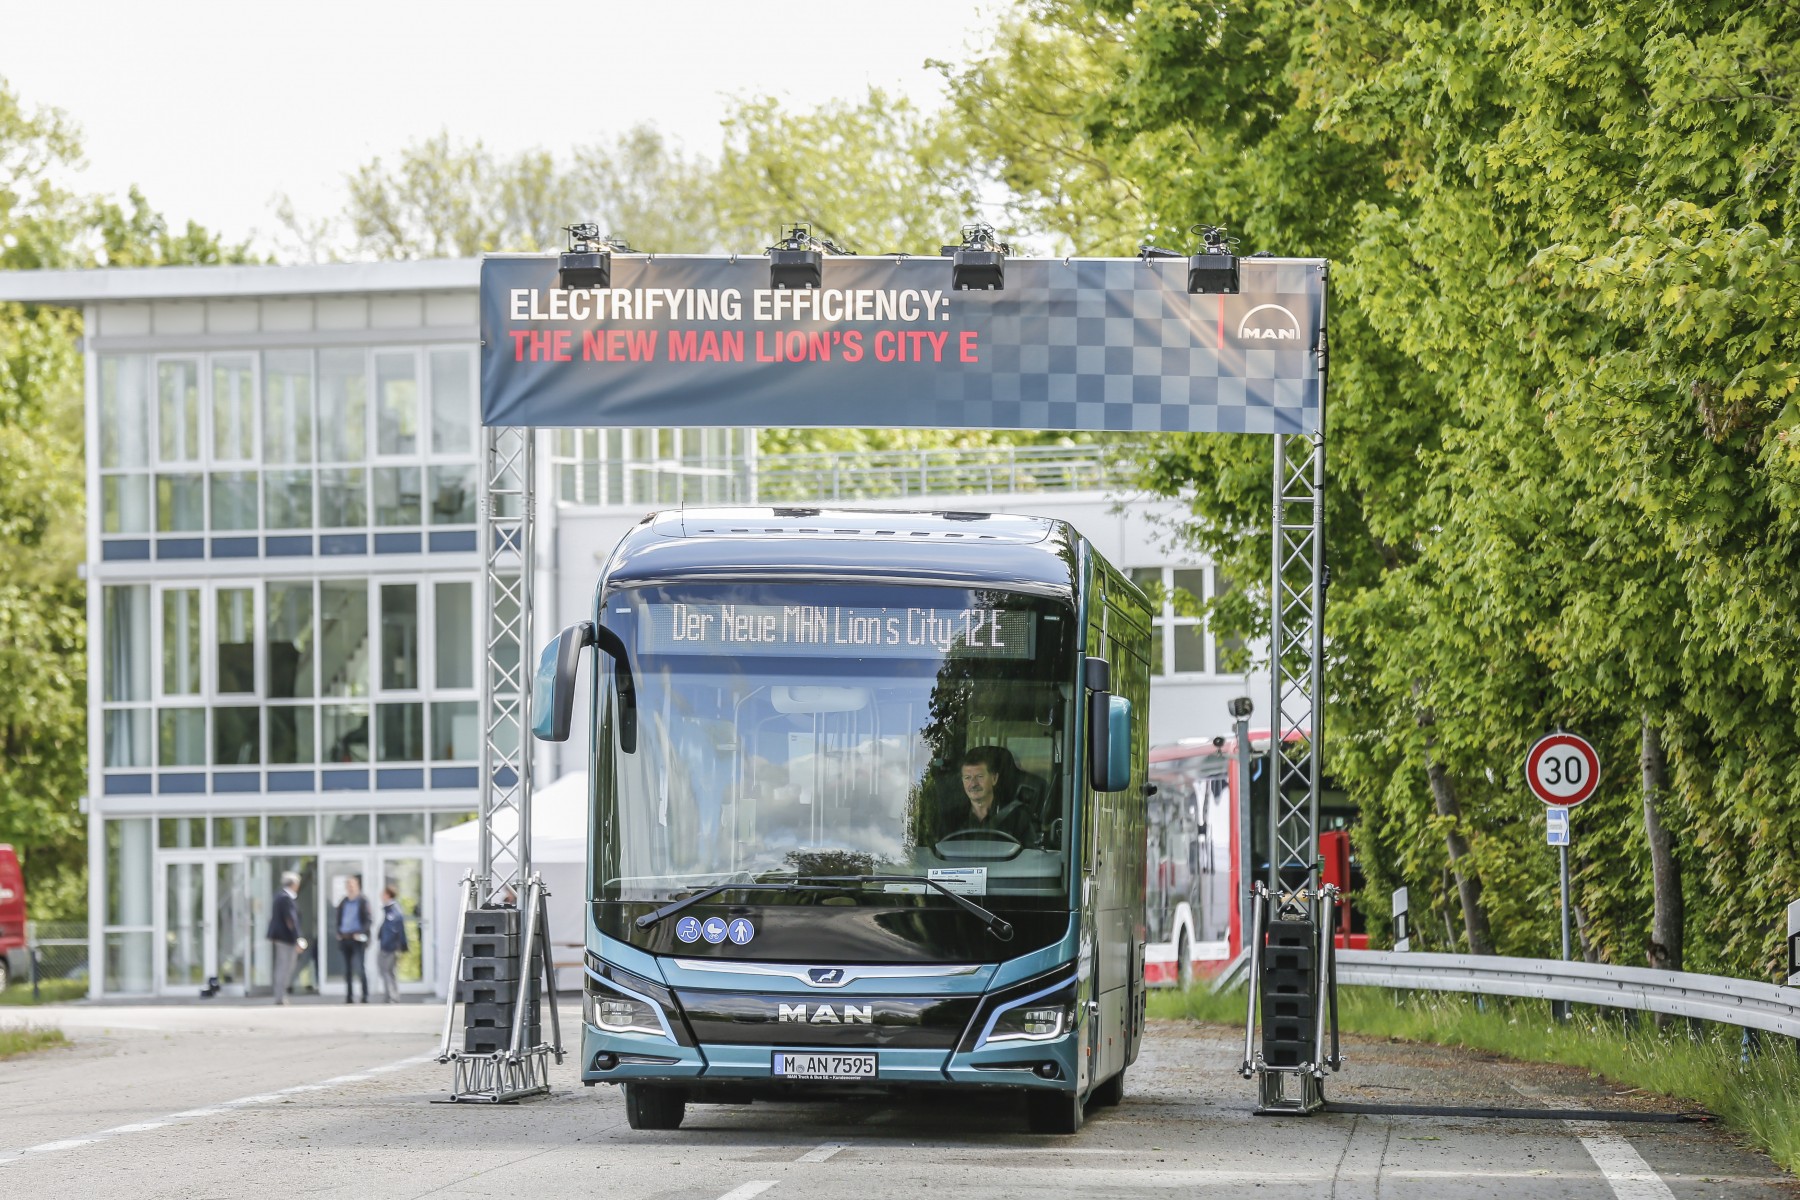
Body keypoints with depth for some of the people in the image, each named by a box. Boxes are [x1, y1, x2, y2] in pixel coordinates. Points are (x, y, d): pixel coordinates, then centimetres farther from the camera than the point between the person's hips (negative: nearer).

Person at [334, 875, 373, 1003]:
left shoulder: (363, 901, -4)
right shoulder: (343, 903, 13)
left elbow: (369, 920, -7)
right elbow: (339, 919, 22)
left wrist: (362, 933, -17)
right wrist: (339, 933, 8)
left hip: (358, 939, -6)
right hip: (345, 939, 6)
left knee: (359, 968, -10)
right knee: (347, 970, 7)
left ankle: (365, 996, -4)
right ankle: (349, 996, 11)